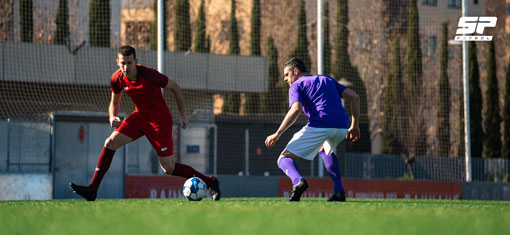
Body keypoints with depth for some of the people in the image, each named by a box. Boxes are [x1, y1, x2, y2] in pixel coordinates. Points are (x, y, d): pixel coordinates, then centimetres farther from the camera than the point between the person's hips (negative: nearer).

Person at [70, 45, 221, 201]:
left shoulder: (149, 75, -27)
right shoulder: (117, 79, -11)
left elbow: (175, 87, -12)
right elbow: (114, 102, 8)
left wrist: (182, 115, -7)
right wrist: (113, 117, -15)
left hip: (159, 121, -6)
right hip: (139, 116, 6)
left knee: (169, 169, -4)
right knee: (110, 143, -10)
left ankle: (210, 182, 12)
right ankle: (92, 190, -8)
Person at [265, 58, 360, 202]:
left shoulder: (296, 85, 14)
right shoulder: (328, 80, 31)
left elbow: (296, 109, -7)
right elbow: (354, 97, 19)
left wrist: (277, 134, -7)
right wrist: (354, 125, 21)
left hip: (319, 126, -6)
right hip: (342, 127, 6)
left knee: (284, 159, 4)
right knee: (325, 149, 39)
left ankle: (298, 180, -32)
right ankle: (339, 191, 22)